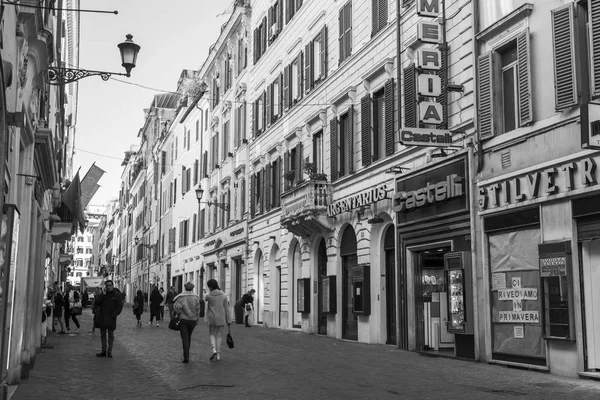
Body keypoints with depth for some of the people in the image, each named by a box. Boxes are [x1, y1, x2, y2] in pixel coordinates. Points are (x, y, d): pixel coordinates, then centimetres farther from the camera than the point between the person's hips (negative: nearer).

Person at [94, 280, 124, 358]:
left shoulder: (117, 295, -3)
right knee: (103, 335, 7)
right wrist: (103, 294, -13)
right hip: (102, 318, 4)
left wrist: (113, 315, -14)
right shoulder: (103, 294, 8)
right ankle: (104, 351, 13)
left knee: (111, 335, 2)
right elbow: (97, 302, -5)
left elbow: (119, 307, -6)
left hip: (111, 318, -4)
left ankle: (109, 351, 6)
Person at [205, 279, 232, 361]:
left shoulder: (208, 296, -11)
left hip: (212, 319, -2)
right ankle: (218, 354, 9)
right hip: (221, 319, 2)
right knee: (219, 335, 12)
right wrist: (229, 321, 1)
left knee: (212, 334, 14)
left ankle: (213, 349, -9)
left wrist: (211, 291, 8)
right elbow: (227, 309, -3)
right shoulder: (224, 296, -4)